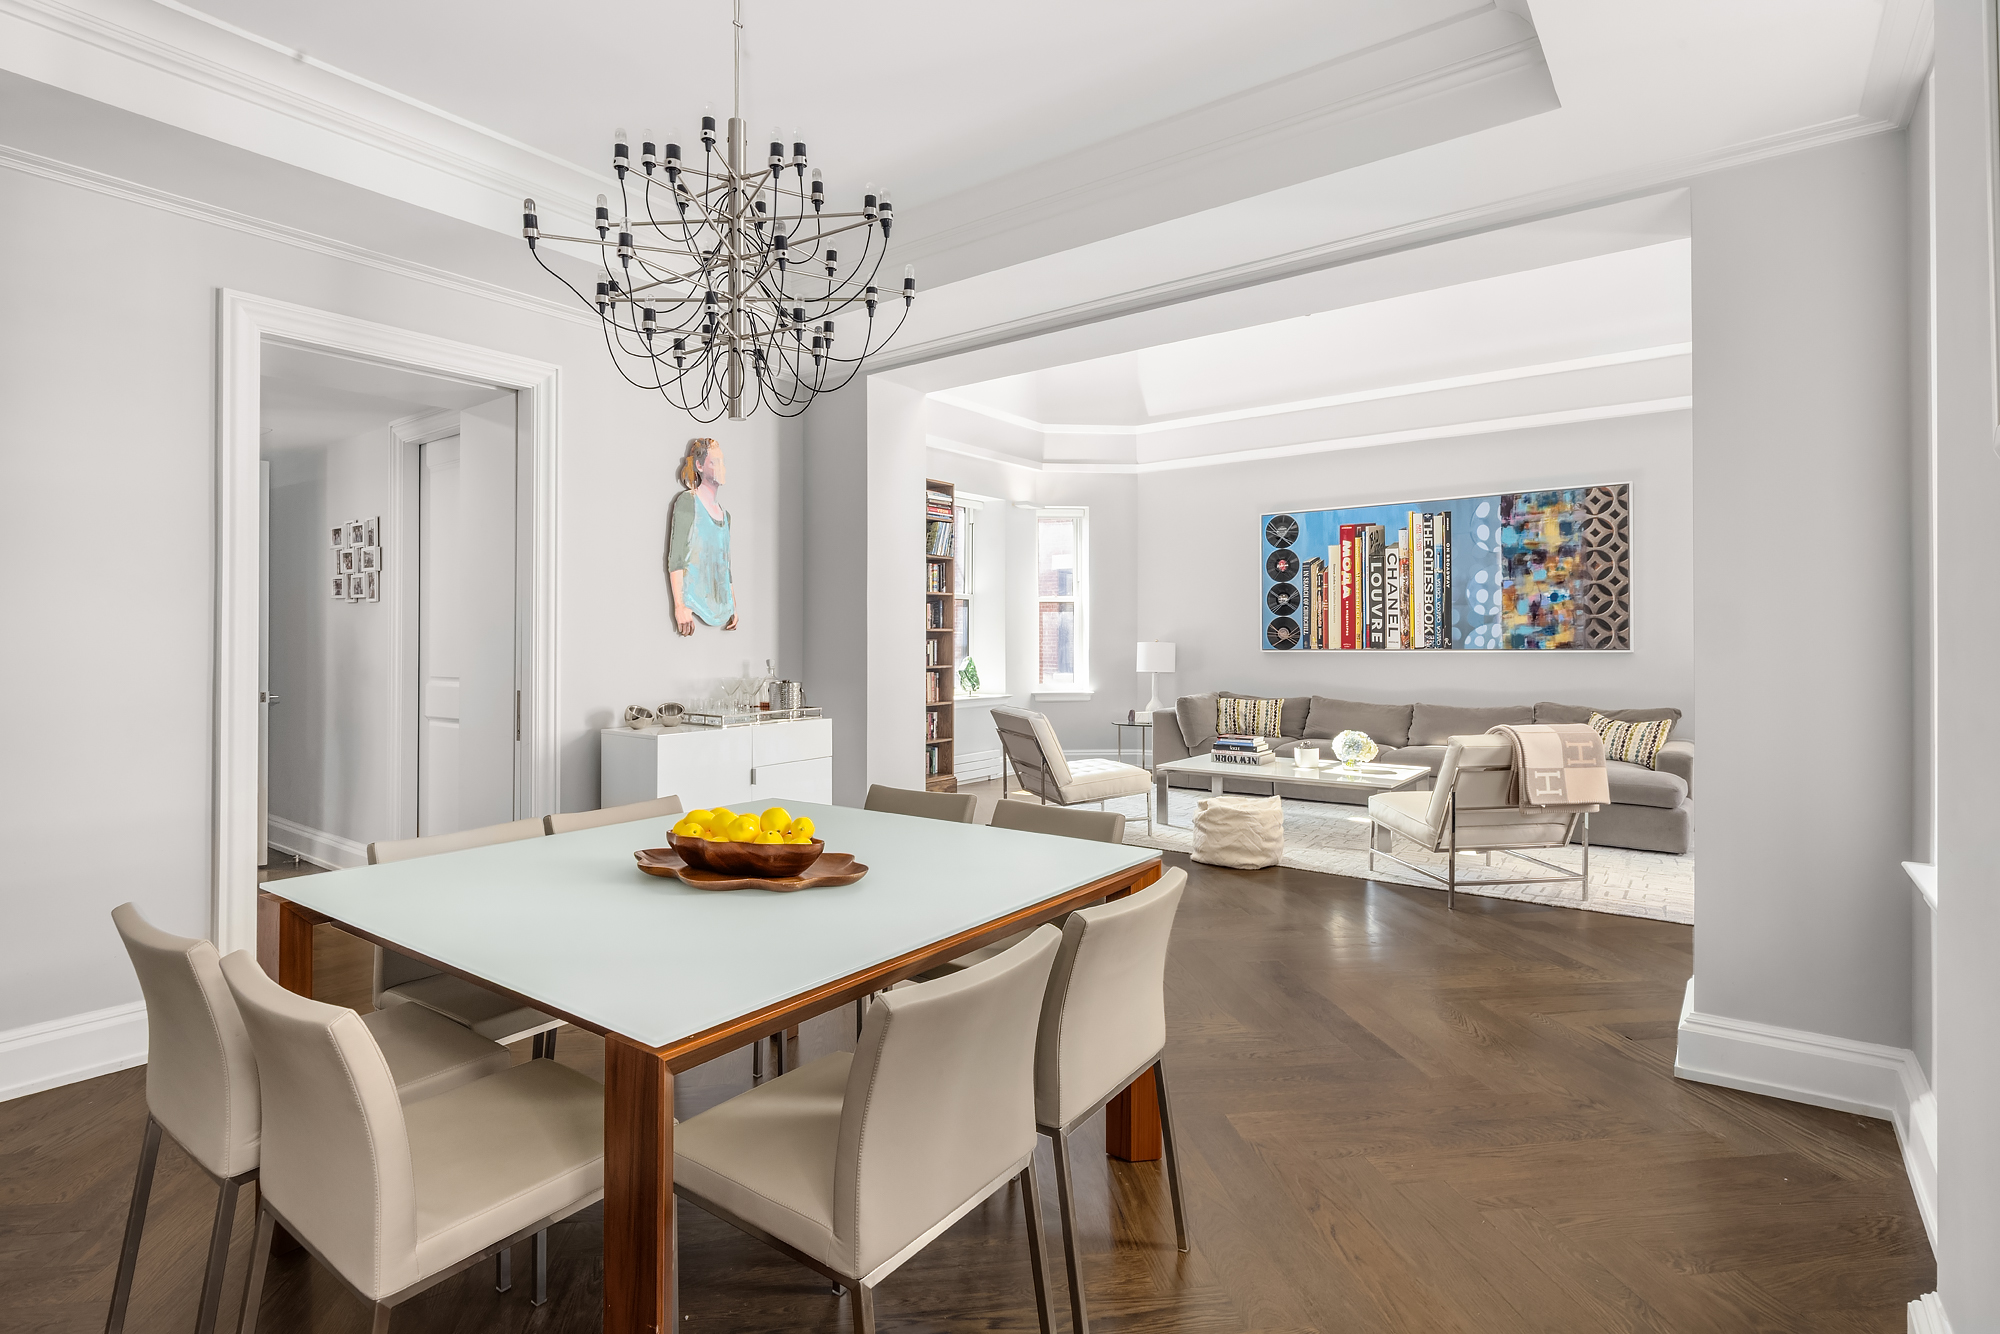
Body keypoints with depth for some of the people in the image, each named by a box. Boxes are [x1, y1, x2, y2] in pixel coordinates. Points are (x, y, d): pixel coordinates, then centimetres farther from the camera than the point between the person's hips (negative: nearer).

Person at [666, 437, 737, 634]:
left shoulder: (724, 512, 17)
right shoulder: (687, 502, -2)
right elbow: (675, 559, -10)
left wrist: (734, 608, 17)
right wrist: (680, 607, -18)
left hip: (722, 609, 6)